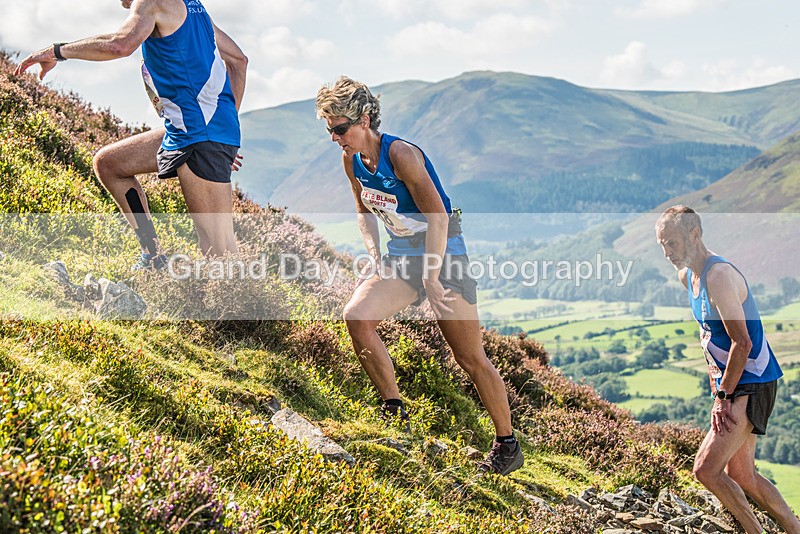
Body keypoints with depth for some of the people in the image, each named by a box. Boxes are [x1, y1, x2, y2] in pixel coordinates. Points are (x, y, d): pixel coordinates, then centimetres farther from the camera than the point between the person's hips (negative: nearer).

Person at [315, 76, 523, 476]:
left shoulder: (401, 154, -22)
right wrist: (375, 256, 2)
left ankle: (507, 445, 12)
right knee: (356, 316, -16)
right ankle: (394, 410, 0)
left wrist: (431, 278, -23)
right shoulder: (352, 161, 1)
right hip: (400, 256, 7)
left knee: (470, 358, -3)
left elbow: (438, 217, -23)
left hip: (443, 255, -7)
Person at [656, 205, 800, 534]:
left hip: (751, 385, -10)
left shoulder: (719, 275, -21)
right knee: (740, 475, 16)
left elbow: (742, 343, -24)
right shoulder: (687, 276, 10)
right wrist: (714, 379, 11)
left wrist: (724, 396, -19)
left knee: (705, 469, -15)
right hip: (732, 384, 10)